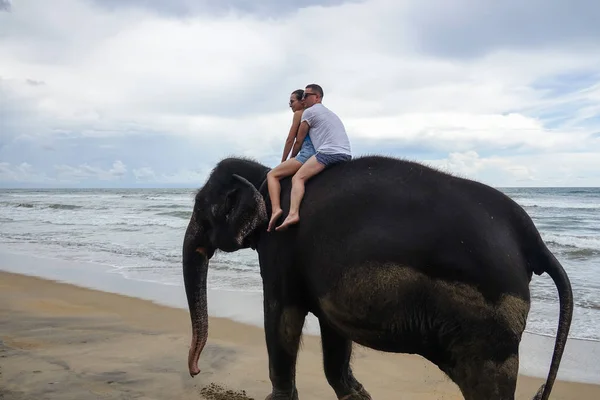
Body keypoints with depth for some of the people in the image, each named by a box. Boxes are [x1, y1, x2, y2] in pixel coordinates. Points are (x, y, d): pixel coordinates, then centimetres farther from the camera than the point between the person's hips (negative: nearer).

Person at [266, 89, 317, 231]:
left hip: (307, 155, -9)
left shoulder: (299, 114, 3)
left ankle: (276, 209, -27)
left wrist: (283, 161, 11)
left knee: (272, 174, -6)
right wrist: (292, 159, 28)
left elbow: (290, 140, 2)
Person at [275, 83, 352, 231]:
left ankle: (293, 214, -30)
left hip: (329, 152, -8)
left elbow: (299, 139, 10)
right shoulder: (330, 113, 33)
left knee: (298, 178, -10)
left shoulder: (309, 112, 8)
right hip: (347, 155, 8)